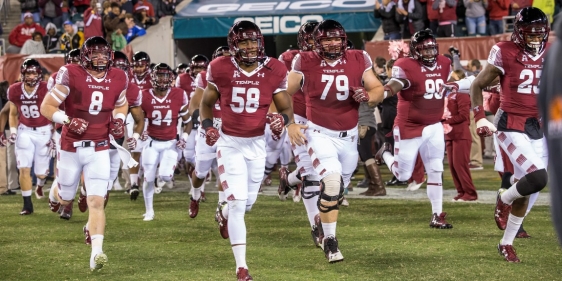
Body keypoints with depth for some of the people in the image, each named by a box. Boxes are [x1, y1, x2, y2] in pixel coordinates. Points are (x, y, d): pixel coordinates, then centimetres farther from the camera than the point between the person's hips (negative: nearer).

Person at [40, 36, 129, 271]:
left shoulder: (118, 79, -1)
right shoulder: (71, 75, -14)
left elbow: (121, 103, 21)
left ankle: (96, 252, -12)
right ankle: (56, 192, 54)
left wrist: (119, 120, 0)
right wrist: (68, 121, -27)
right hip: (71, 148, -1)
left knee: (96, 202, -11)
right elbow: (46, 107, -11)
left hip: (99, 150, 1)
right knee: (66, 199, 16)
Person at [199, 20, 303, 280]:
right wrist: (208, 126, -12)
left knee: (248, 201, 15)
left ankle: (224, 214, 54)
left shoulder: (273, 71, -8)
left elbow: (286, 107, 1)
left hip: (257, 143, 3)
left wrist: (283, 120, -22)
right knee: (238, 202, -11)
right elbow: (206, 103, 5)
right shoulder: (221, 69, -11)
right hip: (230, 143, -3)